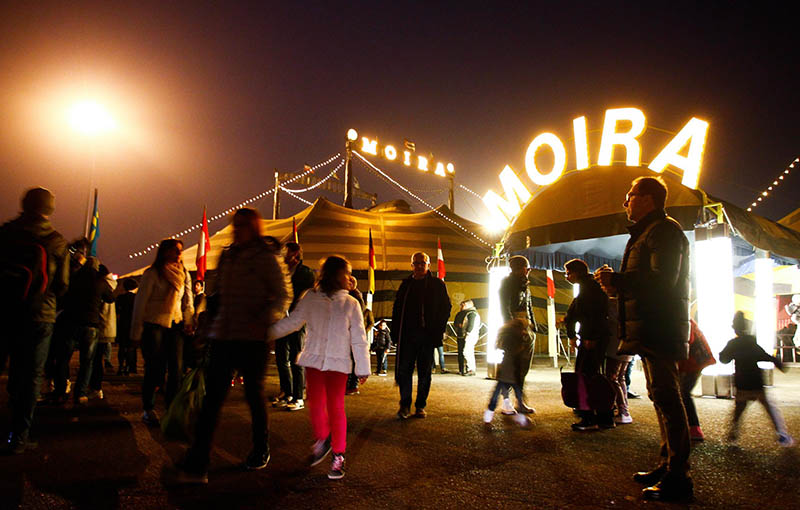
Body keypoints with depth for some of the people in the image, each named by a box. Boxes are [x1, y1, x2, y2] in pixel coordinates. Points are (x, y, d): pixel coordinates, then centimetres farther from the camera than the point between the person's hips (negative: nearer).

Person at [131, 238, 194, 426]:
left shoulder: (184, 274, 11)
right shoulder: (152, 273, -5)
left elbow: (187, 301, 17)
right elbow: (140, 302, -4)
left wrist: (188, 322, 6)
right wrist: (137, 331, -6)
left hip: (175, 325, 4)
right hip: (154, 324, -4)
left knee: (176, 368, 0)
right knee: (154, 368, -2)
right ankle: (148, 409, 13)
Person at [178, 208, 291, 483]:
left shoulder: (266, 258, -4)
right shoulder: (226, 256, 13)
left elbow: (283, 295, -7)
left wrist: (264, 321, -21)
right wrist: (210, 321, 15)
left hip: (252, 339, -4)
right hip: (223, 336, 5)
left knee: (254, 396, 9)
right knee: (212, 397, -2)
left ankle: (261, 451, 30)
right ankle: (196, 465, -1)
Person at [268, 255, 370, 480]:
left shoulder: (351, 304, 3)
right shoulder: (311, 298, 3)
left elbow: (359, 338, 4)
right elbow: (293, 321, 10)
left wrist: (363, 368, 1)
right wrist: (267, 332, 5)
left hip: (338, 362, 0)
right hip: (314, 359, 1)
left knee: (336, 407, -2)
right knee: (316, 404, -1)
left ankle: (338, 456, 12)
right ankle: (322, 440, 28)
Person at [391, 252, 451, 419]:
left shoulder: (437, 284, 6)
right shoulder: (406, 284, 12)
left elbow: (445, 309, 4)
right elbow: (396, 309, 12)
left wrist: (437, 332, -6)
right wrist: (395, 333, 2)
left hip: (427, 335, -1)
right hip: (407, 334, 2)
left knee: (424, 372, 6)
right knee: (404, 370, 0)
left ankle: (421, 406, 16)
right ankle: (405, 405, 9)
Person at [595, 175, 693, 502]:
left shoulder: (664, 230, -10)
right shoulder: (646, 232, 22)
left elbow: (662, 280, -22)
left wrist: (616, 279, -16)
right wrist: (618, 285, 8)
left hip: (660, 328, -11)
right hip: (651, 330, 11)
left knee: (666, 398, -9)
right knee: (662, 397, 15)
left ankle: (677, 479, -3)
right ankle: (669, 466, 24)